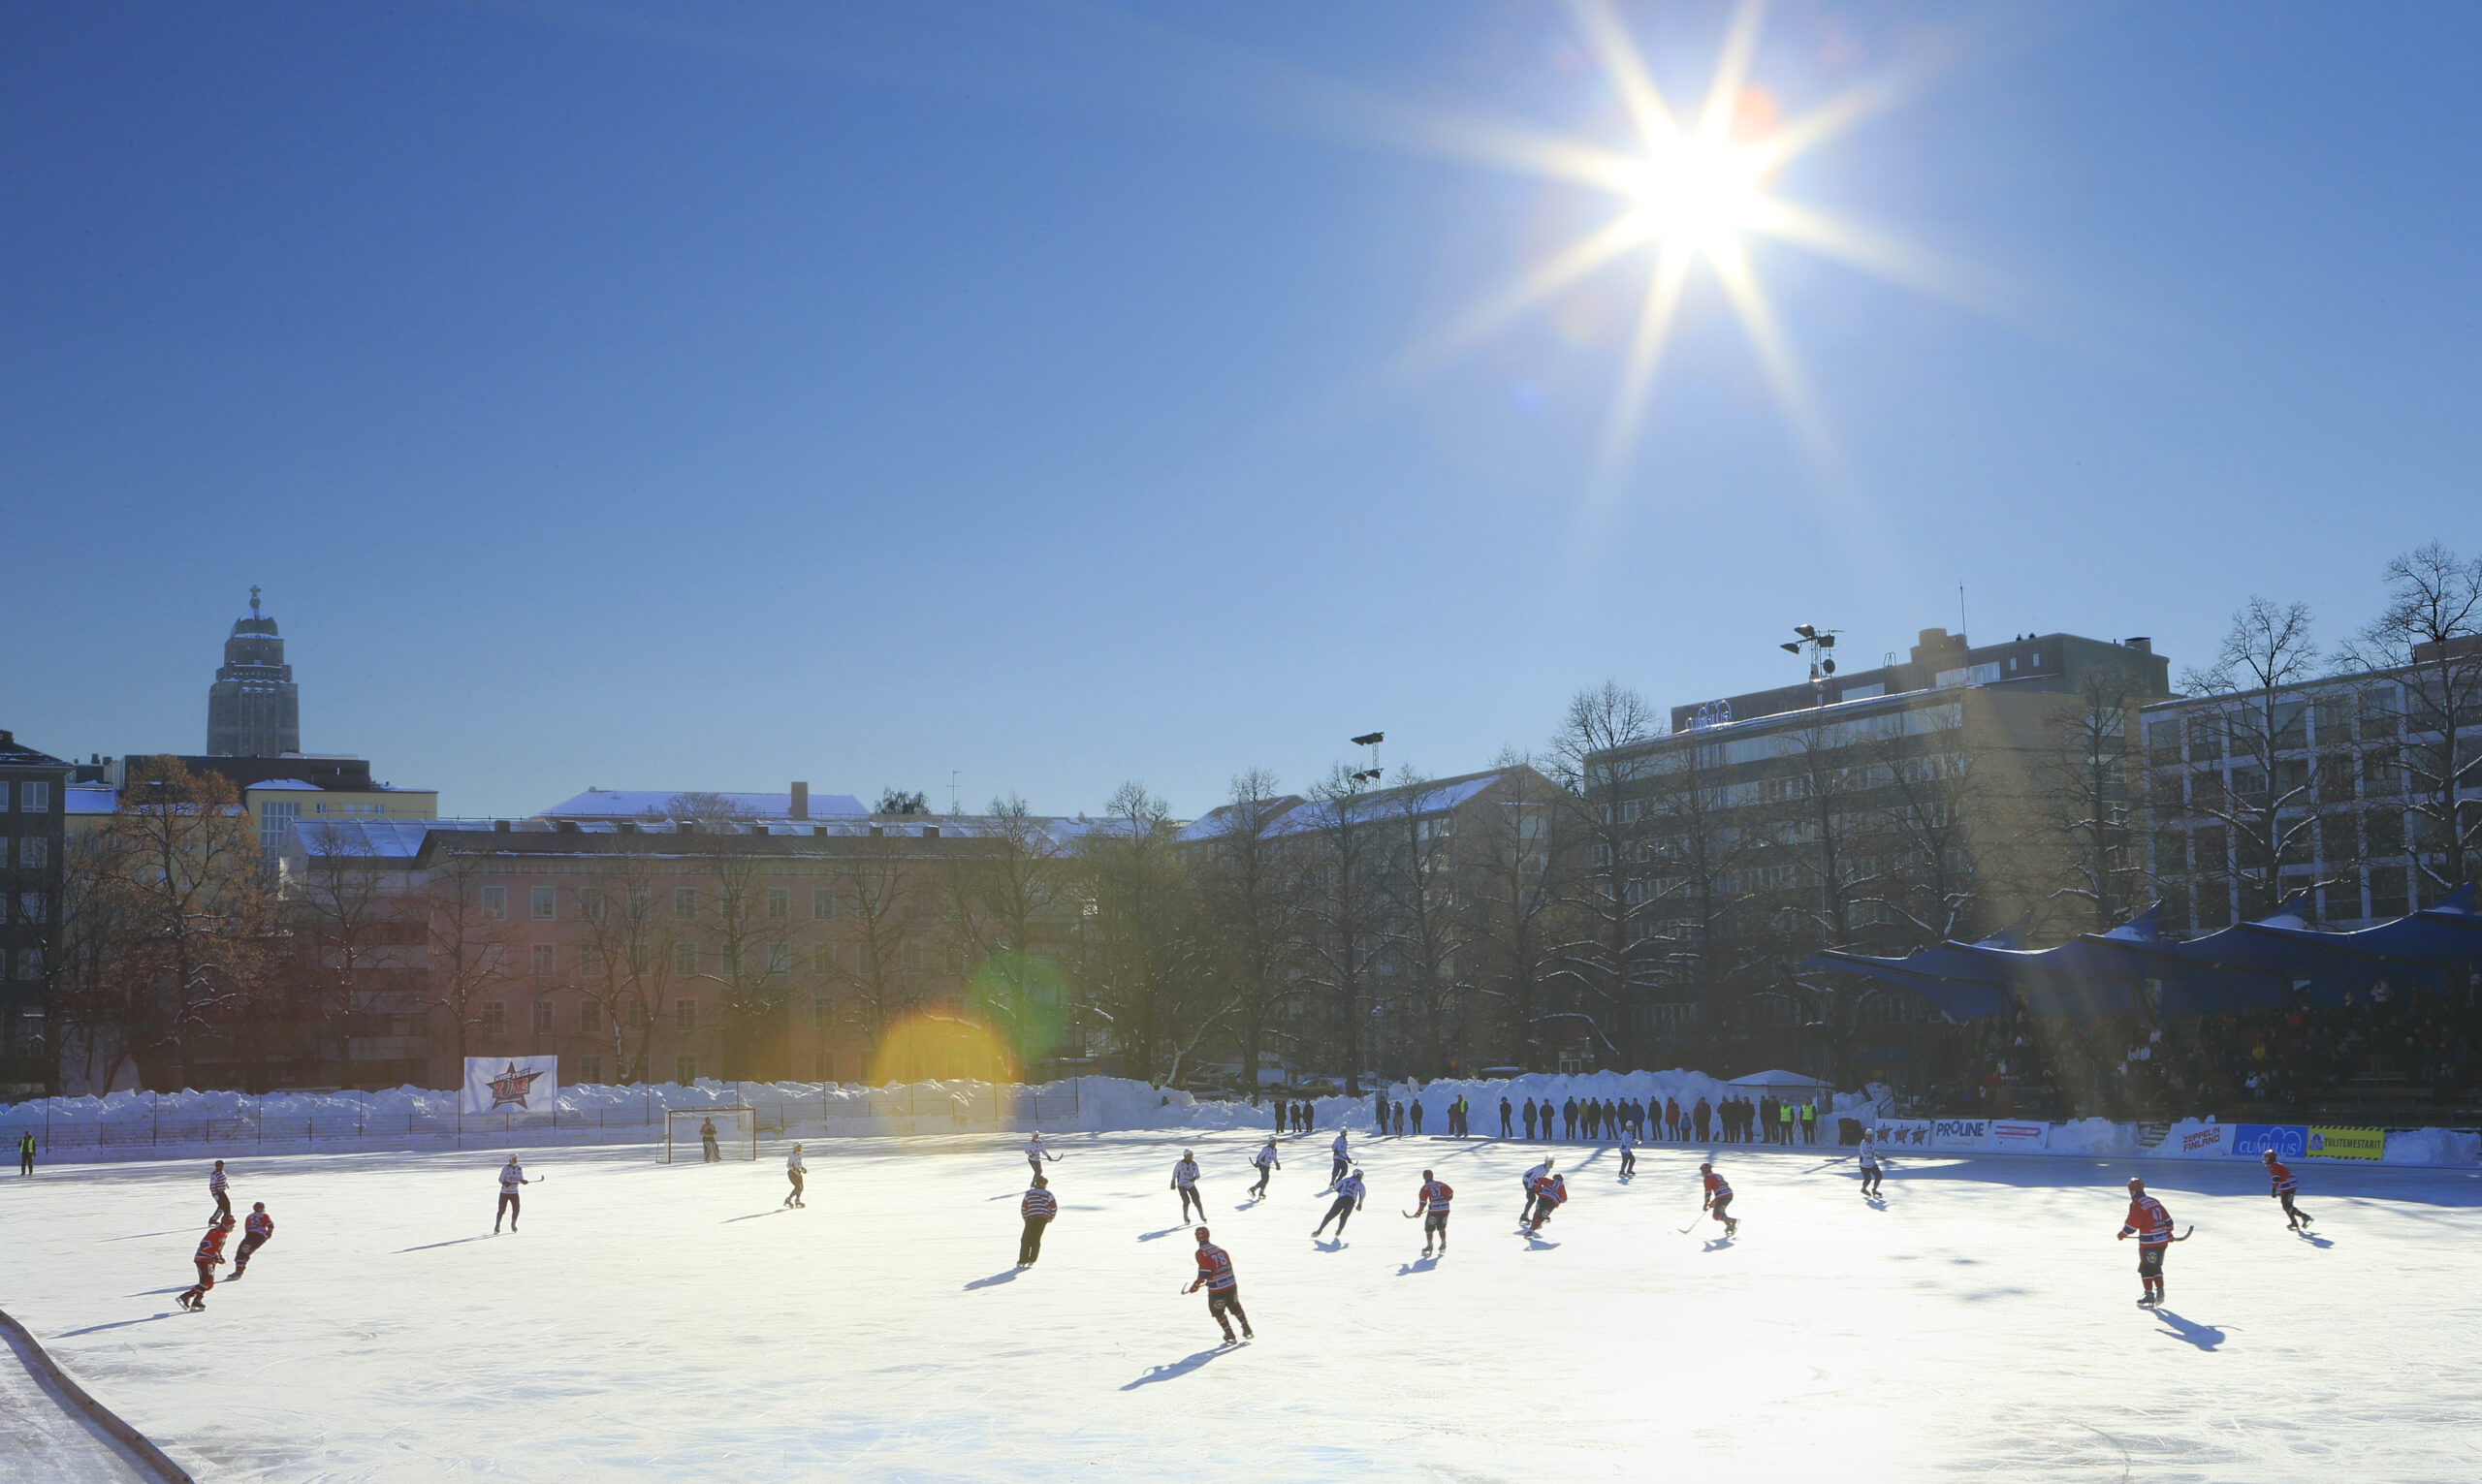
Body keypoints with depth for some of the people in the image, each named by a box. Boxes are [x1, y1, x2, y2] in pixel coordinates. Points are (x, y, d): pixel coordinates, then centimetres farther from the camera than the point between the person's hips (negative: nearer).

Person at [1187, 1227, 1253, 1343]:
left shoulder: (1201, 1253, -12)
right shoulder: (1220, 1249, 8)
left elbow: (1204, 1272, -18)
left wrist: (1196, 1284, -3)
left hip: (1216, 1289, -6)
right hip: (1231, 1284, 6)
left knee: (1218, 1312, 14)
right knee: (1235, 1308, 24)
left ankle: (1230, 1337, 14)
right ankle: (1248, 1331, 29)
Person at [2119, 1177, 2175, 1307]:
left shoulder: (2136, 1205, -12)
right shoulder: (2155, 1201, 11)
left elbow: (2131, 1225, -11)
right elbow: (2167, 1219, 18)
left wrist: (2123, 1234, 6)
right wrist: (2169, 1233, 31)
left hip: (2149, 1243, -7)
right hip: (2163, 1240, 7)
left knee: (2146, 1269, 3)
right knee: (2157, 1267, 19)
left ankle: (2149, 1295, 2)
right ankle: (2160, 1293, 20)